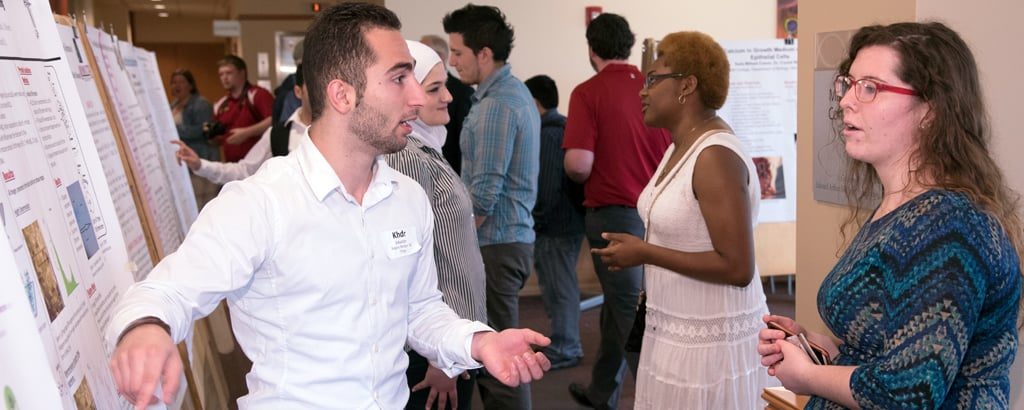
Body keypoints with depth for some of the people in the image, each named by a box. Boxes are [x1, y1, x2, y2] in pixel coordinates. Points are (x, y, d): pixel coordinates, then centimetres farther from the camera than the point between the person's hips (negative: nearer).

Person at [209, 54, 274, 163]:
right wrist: (212, 134, 2)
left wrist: (246, 133, -22)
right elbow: (219, 141, 25)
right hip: (232, 165, 6)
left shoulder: (258, 94, -5)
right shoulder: (220, 105, 16)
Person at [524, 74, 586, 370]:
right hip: (572, 219, 10)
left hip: (554, 225, -10)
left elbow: (546, 186, -21)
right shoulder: (567, 127, 12)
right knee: (564, 286, 18)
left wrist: (535, 221, -11)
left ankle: (563, 349, 11)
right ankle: (568, 345, 28)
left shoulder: (546, 134, -17)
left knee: (559, 288, 1)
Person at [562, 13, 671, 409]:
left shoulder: (588, 92, -10)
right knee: (619, 306, 18)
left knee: (633, 315, 6)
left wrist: (585, 181, 3)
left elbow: (578, 163, -19)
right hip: (657, 213, 5)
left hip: (615, 214, -5)